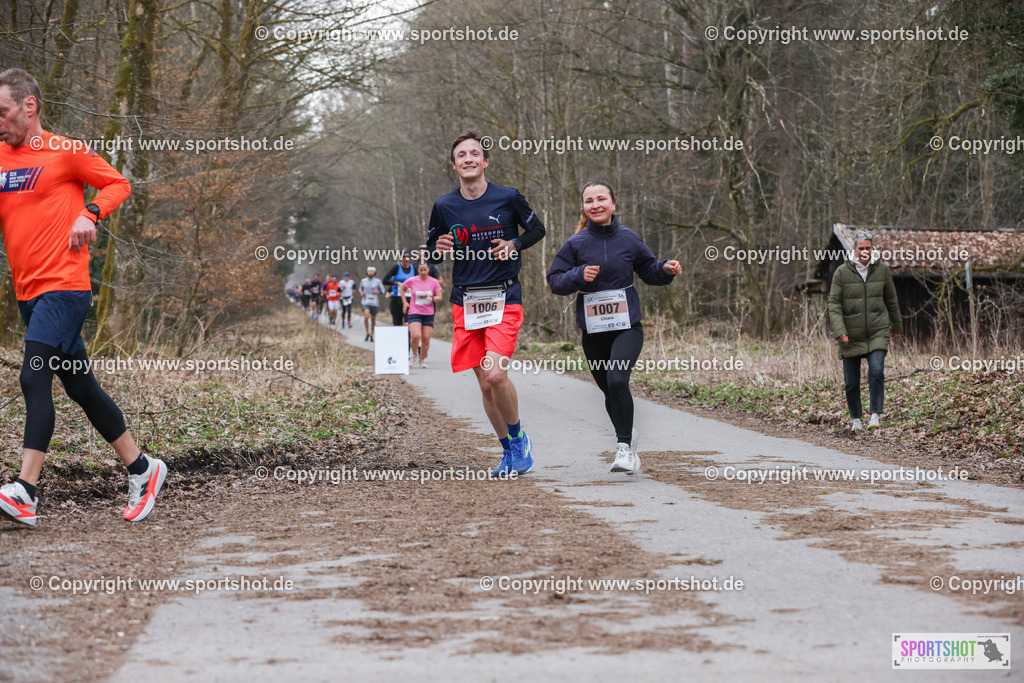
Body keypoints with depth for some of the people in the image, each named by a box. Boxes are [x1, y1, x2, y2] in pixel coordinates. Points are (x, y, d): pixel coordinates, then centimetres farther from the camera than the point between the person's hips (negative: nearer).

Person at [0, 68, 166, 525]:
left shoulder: (65, 152, -5)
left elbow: (118, 184, 3)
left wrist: (89, 214, -13)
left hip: (63, 286, -7)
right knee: (80, 386, 11)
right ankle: (141, 469, 22)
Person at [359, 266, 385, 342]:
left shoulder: (378, 281, -1)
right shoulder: (363, 281, 5)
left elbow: (382, 290, 6)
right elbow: (360, 288, 21)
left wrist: (378, 292, -14)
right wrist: (361, 292, 0)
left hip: (374, 303, 0)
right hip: (366, 302, 0)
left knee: (373, 319, 8)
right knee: (366, 317, -20)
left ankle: (371, 335, 23)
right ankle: (367, 333, -4)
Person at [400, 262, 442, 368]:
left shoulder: (434, 282, 2)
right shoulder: (412, 281, 0)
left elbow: (439, 297, 5)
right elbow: (401, 289, 16)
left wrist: (432, 298, -17)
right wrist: (405, 302, 6)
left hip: (428, 314, 2)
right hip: (414, 312, -2)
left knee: (426, 339, -2)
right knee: (415, 336, -21)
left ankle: (422, 359, 19)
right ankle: (414, 354, 6)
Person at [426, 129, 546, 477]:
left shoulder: (508, 197, -3)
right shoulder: (444, 207, 3)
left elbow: (537, 229, 11)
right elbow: (431, 249, 14)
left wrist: (514, 245, -7)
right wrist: (439, 250, -10)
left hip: (504, 300, -3)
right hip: (465, 302, 3)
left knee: (496, 375, -19)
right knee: (485, 386, 4)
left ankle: (518, 438, 5)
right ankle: (509, 451, 21)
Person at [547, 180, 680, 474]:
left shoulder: (629, 239, 2)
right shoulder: (576, 244, 0)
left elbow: (648, 270, 15)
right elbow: (554, 280, 1)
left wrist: (666, 270, -5)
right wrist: (579, 276, -17)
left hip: (627, 326, -2)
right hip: (593, 331, 2)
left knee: (617, 380, -23)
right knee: (609, 390, 12)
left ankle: (624, 446, -15)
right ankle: (627, 435, 39)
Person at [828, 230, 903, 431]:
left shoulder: (882, 270, 2)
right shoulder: (842, 272, -4)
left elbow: (891, 300, 16)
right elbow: (834, 303, -6)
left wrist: (897, 325, 25)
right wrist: (839, 330, -18)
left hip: (878, 333, 0)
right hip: (851, 336, 0)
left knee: (877, 371, -19)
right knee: (851, 381, 5)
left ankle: (875, 415, -13)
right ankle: (856, 419, 23)